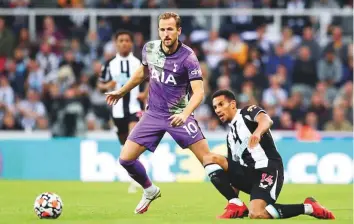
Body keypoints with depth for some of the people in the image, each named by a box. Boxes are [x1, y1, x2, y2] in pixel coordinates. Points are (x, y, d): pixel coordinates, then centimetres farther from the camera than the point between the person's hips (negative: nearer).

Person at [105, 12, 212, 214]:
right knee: (126, 159, -3)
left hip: (178, 115, -4)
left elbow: (199, 92, -26)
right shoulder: (150, 49, -4)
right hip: (153, 114, 4)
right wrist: (121, 91, 27)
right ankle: (150, 191, 24)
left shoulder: (188, 57, -19)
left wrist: (185, 114, -42)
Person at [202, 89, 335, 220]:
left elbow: (266, 120, -22)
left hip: (267, 170, -7)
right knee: (210, 159, -6)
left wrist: (257, 132, -46)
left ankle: (308, 207, -10)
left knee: (256, 215, -29)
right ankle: (236, 205, -9)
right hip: (249, 173, 7)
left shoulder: (248, 112, 2)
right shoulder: (230, 136, 25)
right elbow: (234, 170, 25)